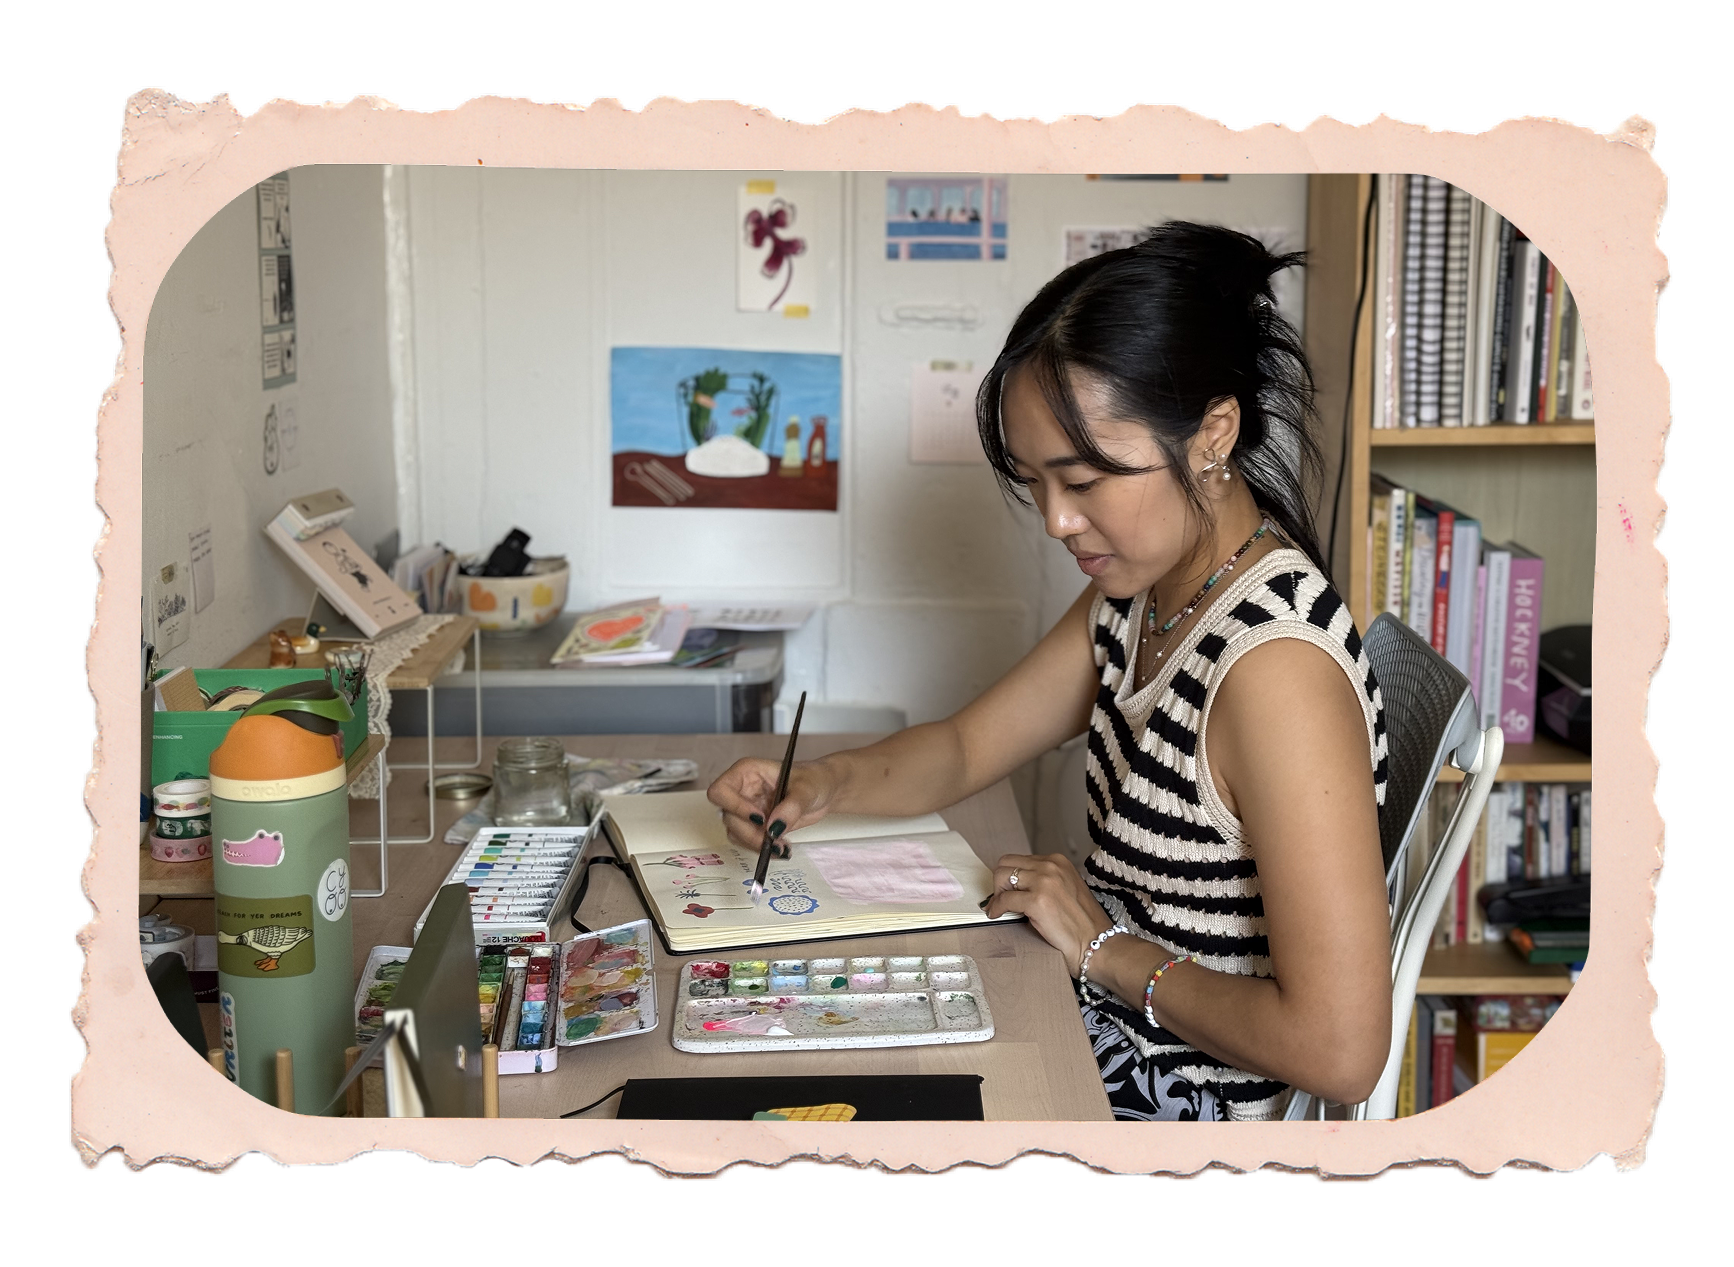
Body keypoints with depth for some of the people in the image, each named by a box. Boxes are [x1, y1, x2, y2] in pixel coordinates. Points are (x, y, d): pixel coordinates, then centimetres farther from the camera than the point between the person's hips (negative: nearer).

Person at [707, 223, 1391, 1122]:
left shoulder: (1275, 666, -29)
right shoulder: (1137, 594, 0)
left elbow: (1339, 1050, -31)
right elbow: (967, 748, 13)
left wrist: (1105, 946, -18)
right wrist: (819, 785, -7)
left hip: (1181, 1107, -8)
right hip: (1103, 1033, 8)